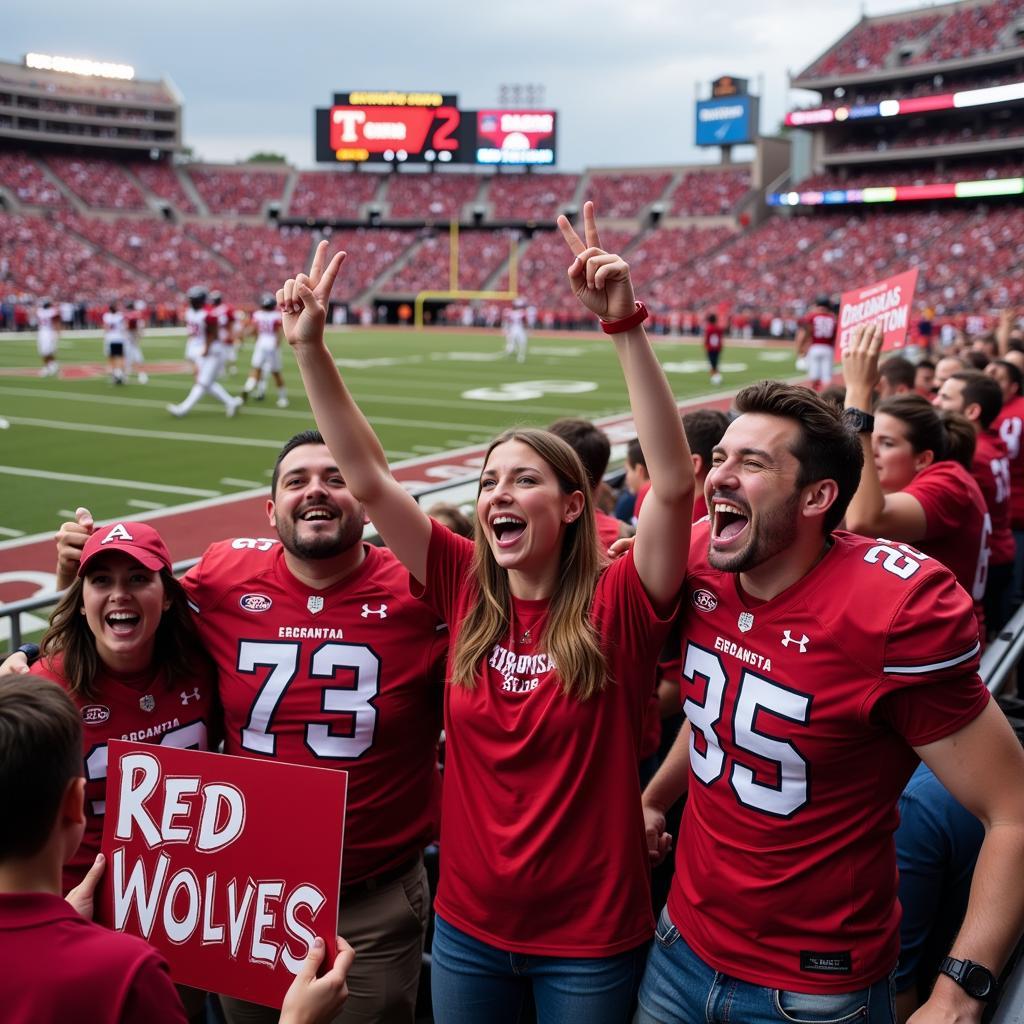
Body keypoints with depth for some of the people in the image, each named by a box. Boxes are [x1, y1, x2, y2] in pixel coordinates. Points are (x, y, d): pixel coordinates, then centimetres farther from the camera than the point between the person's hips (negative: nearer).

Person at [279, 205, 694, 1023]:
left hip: (591, 939, -3)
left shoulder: (617, 607, -16)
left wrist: (625, 326, -37)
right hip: (467, 926, 3)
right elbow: (368, 478, -8)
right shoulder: (467, 590, -6)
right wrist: (310, 347, -15)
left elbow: (674, 483, -30)